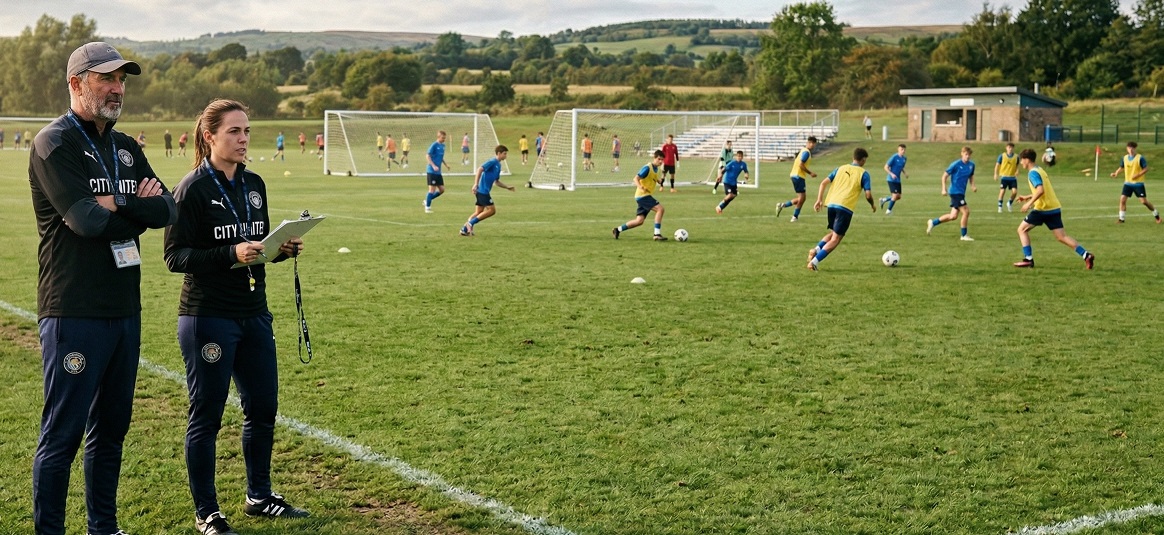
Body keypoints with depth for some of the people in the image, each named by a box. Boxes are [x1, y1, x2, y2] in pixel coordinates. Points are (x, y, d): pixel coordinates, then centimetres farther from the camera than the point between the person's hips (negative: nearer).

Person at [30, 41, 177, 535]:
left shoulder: (125, 148, 15)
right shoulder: (54, 144, -8)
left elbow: (166, 210, 4)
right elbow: (86, 219, -21)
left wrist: (117, 205, -13)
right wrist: (138, 207, -5)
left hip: (125, 309, 8)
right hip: (75, 313, -8)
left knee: (111, 428, 15)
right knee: (63, 433, -2)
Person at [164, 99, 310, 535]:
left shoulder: (254, 184, 9)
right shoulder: (192, 189, -11)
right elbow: (176, 256, -15)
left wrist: (283, 249, -3)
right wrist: (232, 254, -26)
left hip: (254, 314, 7)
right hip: (207, 316, -7)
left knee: (263, 407, 13)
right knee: (206, 416, 3)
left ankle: (259, 496, 31)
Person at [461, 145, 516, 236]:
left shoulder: (498, 165, 18)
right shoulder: (493, 161, -11)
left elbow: (497, 181, 27)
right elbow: (480, 169, -23)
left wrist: (508, 187, 19)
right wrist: (476, 184, -29)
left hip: (483, 191, 9)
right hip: (483, 190, -9)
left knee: (479, 212, 10)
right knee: (492, 210, -8)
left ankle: (465, 229, 12)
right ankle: (470, 223, -6)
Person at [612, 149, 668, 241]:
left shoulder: (655, 168, 13)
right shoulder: (647, 168, -14)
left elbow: (656, 179, 27)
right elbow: (636, 178, -21)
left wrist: (660, 180, 3)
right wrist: (640, 187, -40)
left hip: (646, 196, 9)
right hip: (642, 196, -9)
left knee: (639, 221, 8)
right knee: (660, 209, -21)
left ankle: (618, 229, 19)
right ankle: (657, 234, -21)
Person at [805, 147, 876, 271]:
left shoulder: (841, 169, 18)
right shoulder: (863, 173, 5)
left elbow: (824, 183, 9)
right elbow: (868, 195, -1)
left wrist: (819, 200, 9)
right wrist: (873, 205, 19)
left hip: (831, 204, 5)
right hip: (845, 207, -5)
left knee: (833, 233, 24)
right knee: (836, 238, -2)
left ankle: (816, 249, 0)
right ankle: (815, 261, -15)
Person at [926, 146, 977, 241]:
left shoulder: (971, 165, 6)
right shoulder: (956, 164, -12)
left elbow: (971, 176, 23)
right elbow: (945, 176, -8)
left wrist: (973, 185, 4)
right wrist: (944, 189, -14)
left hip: (961, 193, 7)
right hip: (955, 192, -7)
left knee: (953, 216, 8)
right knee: (966, 211, -11)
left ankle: (933, 222, 23)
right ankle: (964, 235, 1)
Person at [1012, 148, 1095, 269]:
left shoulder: (1032, 173, -11)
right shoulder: (1040, 170, 18)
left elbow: (1040, 190, -25)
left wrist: (1029, 203, -21)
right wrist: (1027, 197, 29)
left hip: (1042, 209, -8)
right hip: (1054, 208, 8)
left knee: (1022, 229, 6)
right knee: (1061, 237, 5)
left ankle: (1028, 259, 1)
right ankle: (1086, 255, -7)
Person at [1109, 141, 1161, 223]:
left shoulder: (1140, 158, -11)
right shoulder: (1124, 158, 3)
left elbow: (1146, 169, -10)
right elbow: (1121, 167, 18)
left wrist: (1138, 175, -22)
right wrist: (1116, 173, 0)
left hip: (1138, 183, -4)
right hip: (1128, 183, 4)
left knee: (1144, 201, -4)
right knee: (1122, 199, -8)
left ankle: (1156, 214, 18)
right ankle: (1121, 218, 2)